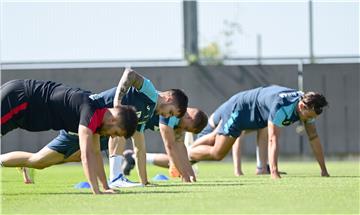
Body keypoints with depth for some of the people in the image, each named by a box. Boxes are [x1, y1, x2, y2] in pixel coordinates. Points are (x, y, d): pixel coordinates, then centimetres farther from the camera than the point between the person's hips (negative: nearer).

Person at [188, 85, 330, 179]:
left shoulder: (307, 106, -19)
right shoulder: (281, 106, -43)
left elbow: (313, 137, -11)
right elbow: (273, 139, -47)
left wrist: (324, 170, -13)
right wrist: (274, 173, -53)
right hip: (237, 110, -8)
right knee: (217, 153, -5)